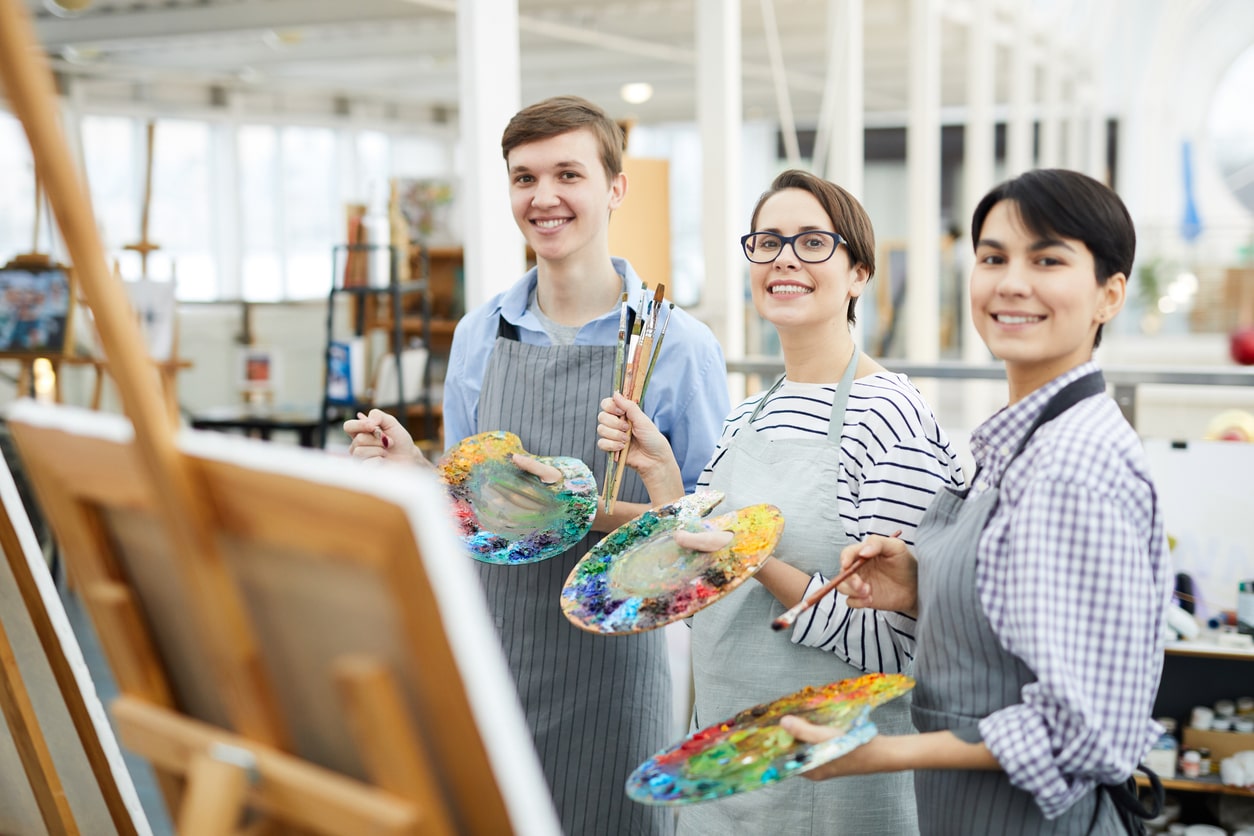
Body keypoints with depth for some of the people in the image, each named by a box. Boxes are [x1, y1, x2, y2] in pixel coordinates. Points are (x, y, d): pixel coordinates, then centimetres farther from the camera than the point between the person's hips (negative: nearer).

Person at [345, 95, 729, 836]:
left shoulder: (679, 345, -7)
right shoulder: (479, 336, 7)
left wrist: (599, 510, -21)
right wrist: (411, 470, -4)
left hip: (610, 669, -4)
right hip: (489, 655, 4)